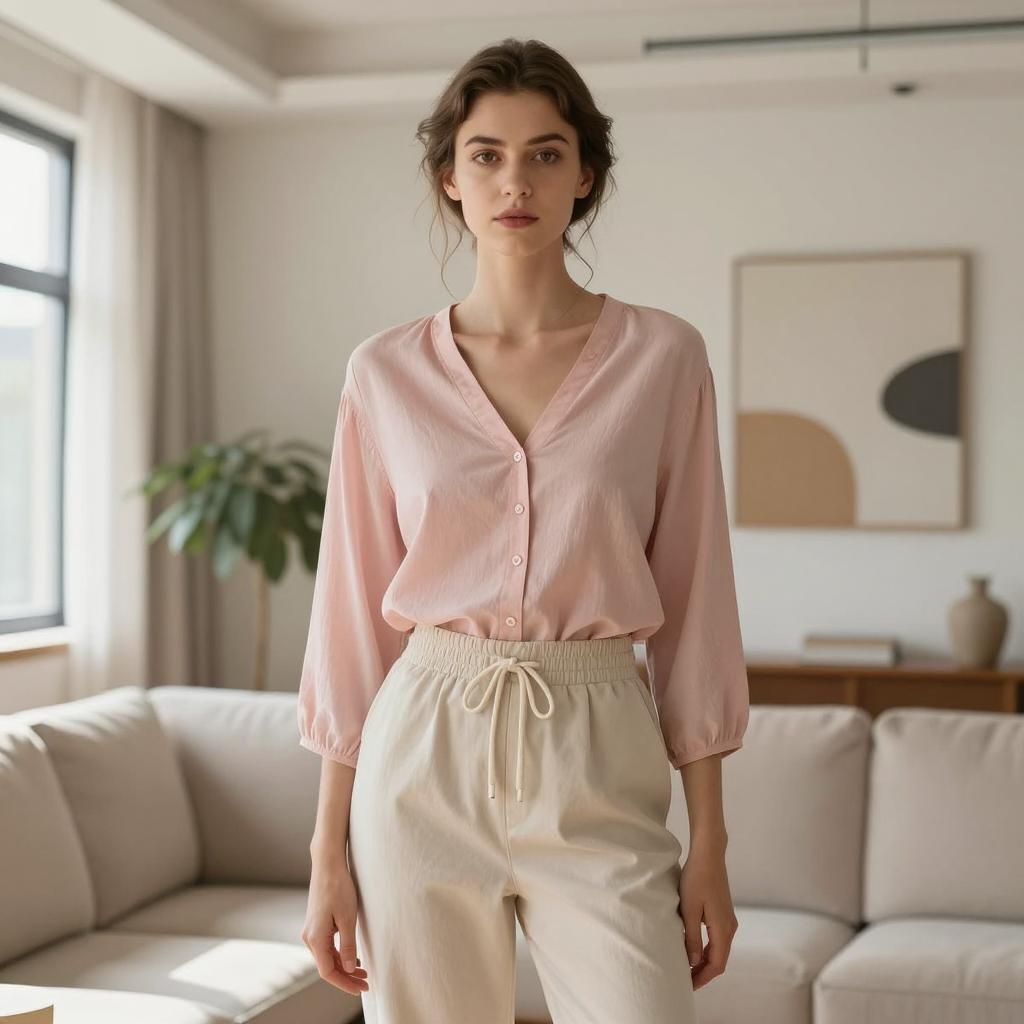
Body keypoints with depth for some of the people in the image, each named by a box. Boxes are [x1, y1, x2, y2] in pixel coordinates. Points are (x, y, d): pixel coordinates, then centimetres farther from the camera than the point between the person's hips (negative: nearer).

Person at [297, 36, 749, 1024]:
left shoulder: (664, 356, 1)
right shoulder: (385, 372, 3)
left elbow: (692, 601, 3)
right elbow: (353, 612, 6)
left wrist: (709, 845, 1)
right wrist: (328, 848, 4)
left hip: (598, 767, -1)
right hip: (426, 756, 1)